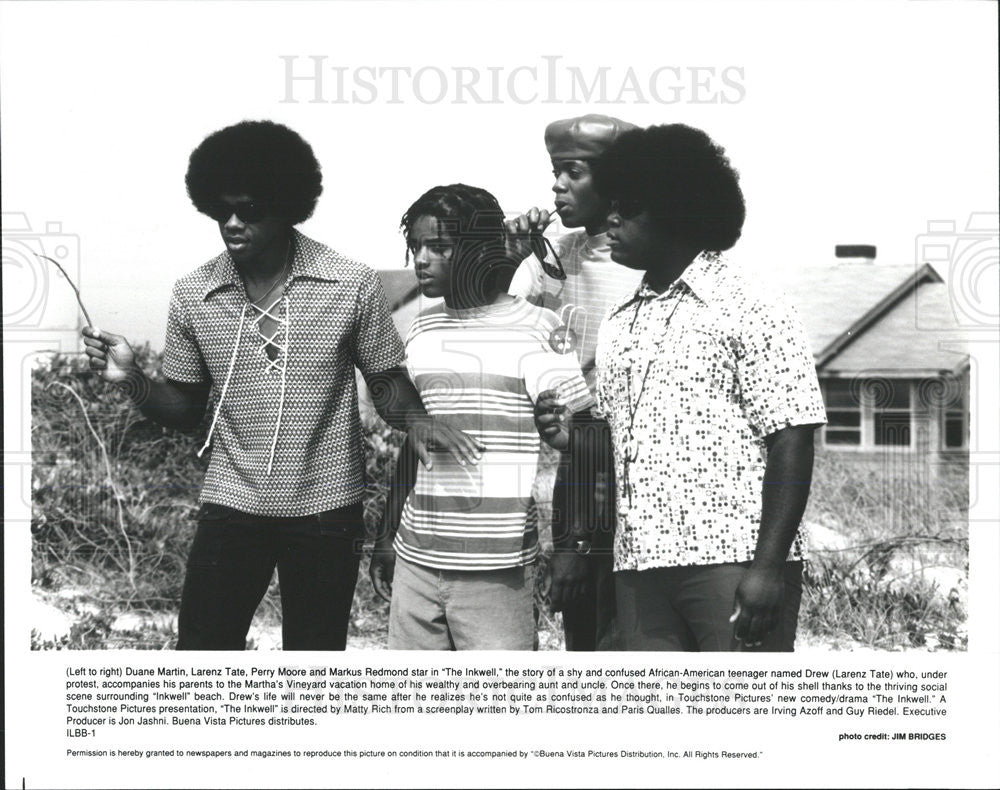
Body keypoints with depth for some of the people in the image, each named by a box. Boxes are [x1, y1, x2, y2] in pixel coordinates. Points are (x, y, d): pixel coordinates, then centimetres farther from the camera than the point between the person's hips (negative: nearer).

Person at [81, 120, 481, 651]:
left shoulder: (352, 287, -9)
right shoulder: (193, 296, -1)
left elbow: (387, 383, 0)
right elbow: (185, 411, 7)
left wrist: (414, 416, -21)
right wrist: (132, 379, -11)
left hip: (325, 510, -2)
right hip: (230, 507, 2)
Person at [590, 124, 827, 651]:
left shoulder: (751, 310, -3)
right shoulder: (618, 325, 17)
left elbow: (791, 441, -9)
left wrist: (769, 565, -16)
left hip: (735, 561, -6)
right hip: (639, 567, 6)